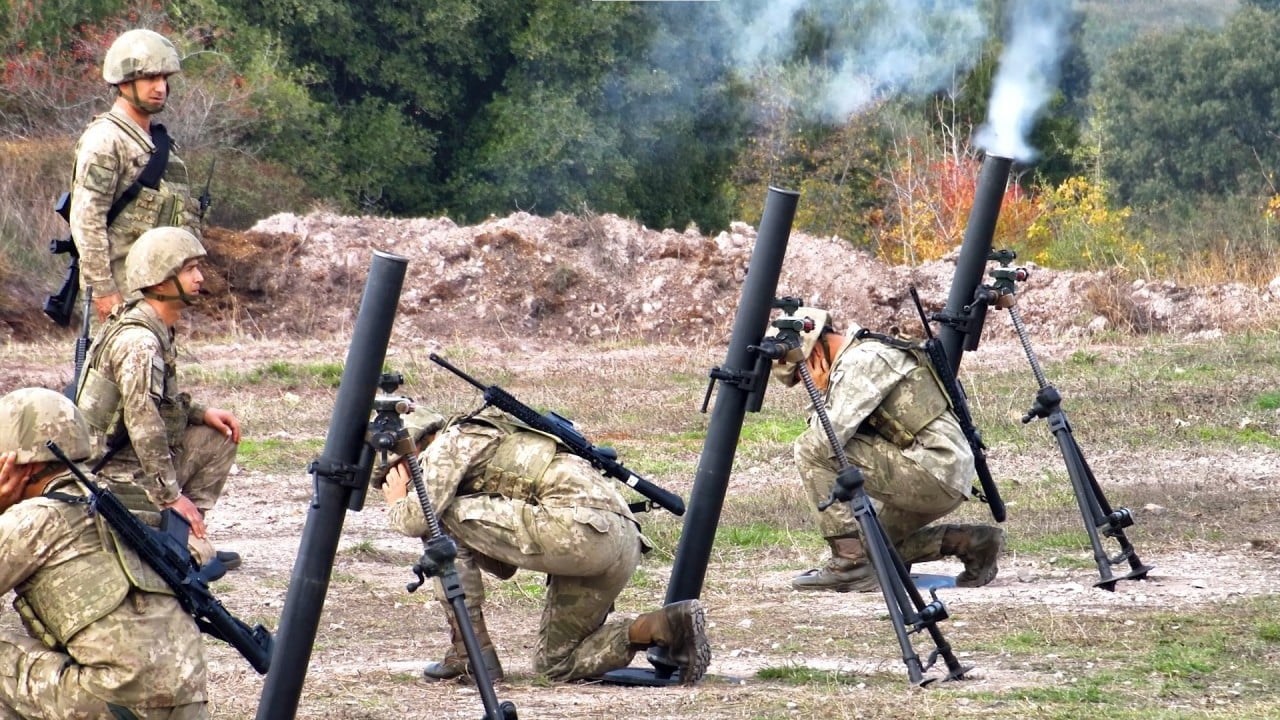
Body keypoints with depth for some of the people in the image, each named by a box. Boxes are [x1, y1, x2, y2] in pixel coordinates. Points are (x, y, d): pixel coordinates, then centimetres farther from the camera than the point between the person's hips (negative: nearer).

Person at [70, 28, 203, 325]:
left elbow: (185, 213, 24)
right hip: (120, 284, -9)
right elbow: (86, 220, -17)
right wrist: (102, 289, -21)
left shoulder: (160, 142, 17)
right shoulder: (104, 140, -11)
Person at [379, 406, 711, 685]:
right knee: (555, 665, 19)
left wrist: (397, 503, 19)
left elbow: (418, 519, -5)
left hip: (580, 525, -10)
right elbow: (504, 566, 34)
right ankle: (668, 625, 2)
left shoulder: (455, 440, 8)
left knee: (442, 522, 3)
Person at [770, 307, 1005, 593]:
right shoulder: (851, 362, 20)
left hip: (932, 471, -11)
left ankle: (851, 563, -11)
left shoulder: (864, 360, -12)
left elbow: (826, 439, -20)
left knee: (811, 449, -13)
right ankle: (971, 542, 16)